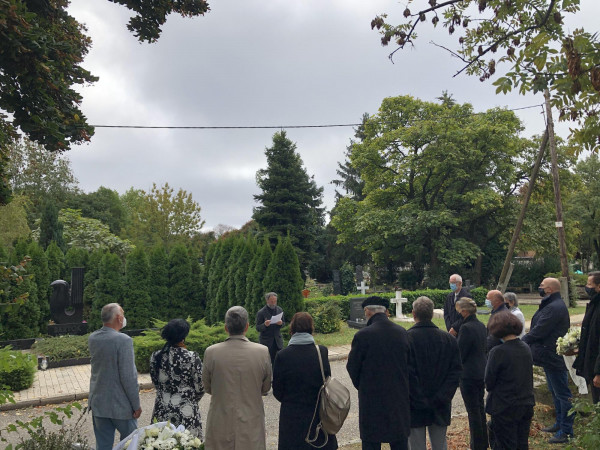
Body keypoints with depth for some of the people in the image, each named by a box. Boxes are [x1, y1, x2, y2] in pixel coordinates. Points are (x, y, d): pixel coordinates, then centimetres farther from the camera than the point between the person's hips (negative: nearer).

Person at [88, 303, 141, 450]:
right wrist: (136, 405, -10)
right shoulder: (123, 340, -21)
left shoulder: (92, 338, 0)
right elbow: (128, 377, -20)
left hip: (98, 403, 6)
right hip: (121, 405, -6)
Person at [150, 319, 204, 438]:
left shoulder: (155, 357, -4)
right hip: (186, 413, -4)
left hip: (162, 412, 4)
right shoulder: (192, 358, -15)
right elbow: (200, 388, -8)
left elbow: (156, 384, 8)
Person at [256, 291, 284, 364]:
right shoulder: (261, 313, -9)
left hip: (278, 341, 4)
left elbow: (283, 324, 13)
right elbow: (258, 328, -8)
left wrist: (281, 323, -11)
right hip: (266, 342, -4)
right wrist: (265, 325, -28)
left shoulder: (279, 310, 6)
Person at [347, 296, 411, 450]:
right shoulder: (403, 333, -3)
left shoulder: (363, 336, -17)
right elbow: (409, 363, 6)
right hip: (400, 398, 5)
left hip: (372, 398, -4)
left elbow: (352, 367, -7)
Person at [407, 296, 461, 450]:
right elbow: (456, 372, -2)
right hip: (440, 408, 4)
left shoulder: (406, 338, -14)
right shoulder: (449, 339, -1)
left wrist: (419, 401, -8)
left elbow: (407, 374, -17)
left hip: (416, 408, -4)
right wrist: (441, 398, -3)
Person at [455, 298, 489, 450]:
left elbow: (460, 353, -17)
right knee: (480, 407, 20)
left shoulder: (466, 328, -21)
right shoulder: (482, 326, 5)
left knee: (473, 410, 2)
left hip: (469, 375, -9)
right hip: (482, 372, 9)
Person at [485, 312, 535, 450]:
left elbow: (489, 383, -13)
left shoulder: (498, 352, -21)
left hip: (505, 408, -6)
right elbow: (528, 377, 12)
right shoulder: (526, 348, 0)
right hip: (526, 405, 6)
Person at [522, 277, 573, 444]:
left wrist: (522, 341, -14)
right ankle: (560, 423, 33)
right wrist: (525, 340, 5)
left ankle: (566, 431, 7)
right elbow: (538, 328, 14)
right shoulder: (551, 305, 13)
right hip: (550, 356, 11)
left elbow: (539, 331, -24)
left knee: (562, 394, -2)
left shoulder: (555, 308, -22)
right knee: (555, 392, 21)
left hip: (554, 358, -11)